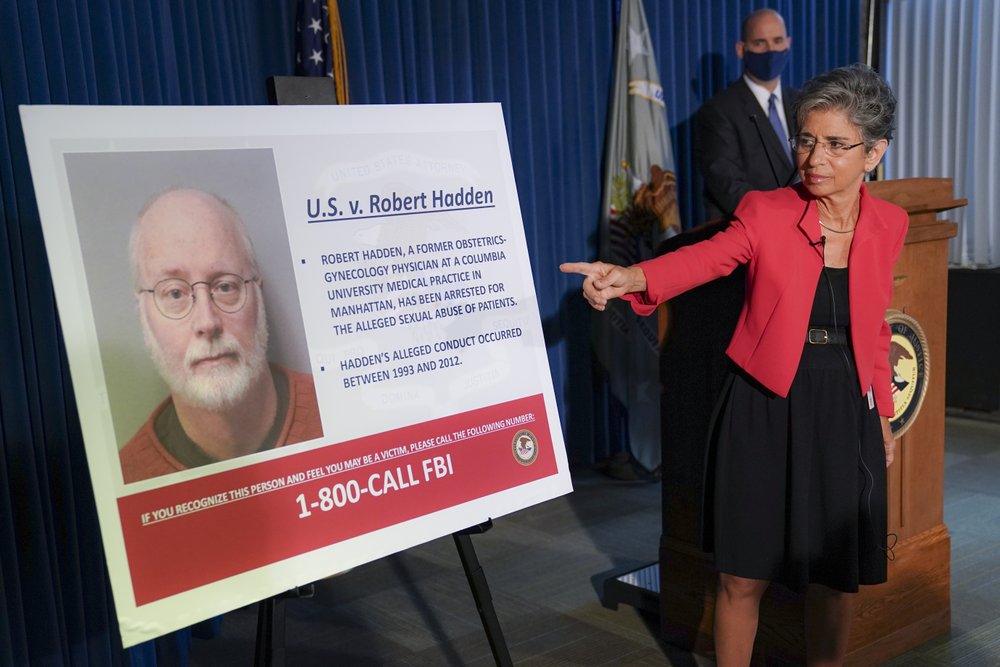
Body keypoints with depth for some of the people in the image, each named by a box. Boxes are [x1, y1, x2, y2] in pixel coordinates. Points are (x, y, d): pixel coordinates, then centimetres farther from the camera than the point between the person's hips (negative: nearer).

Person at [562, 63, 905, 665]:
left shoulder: (889, 225, 3)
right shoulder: (766, 211, -8)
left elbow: (875, 330, 13)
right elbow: (704, 257, -26)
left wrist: (882, 417, 16)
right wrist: (631, 277, -46)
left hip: (845, 414, 3)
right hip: (766, 411, -2)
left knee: (837, 576, 11)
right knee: (744, 576, 5)